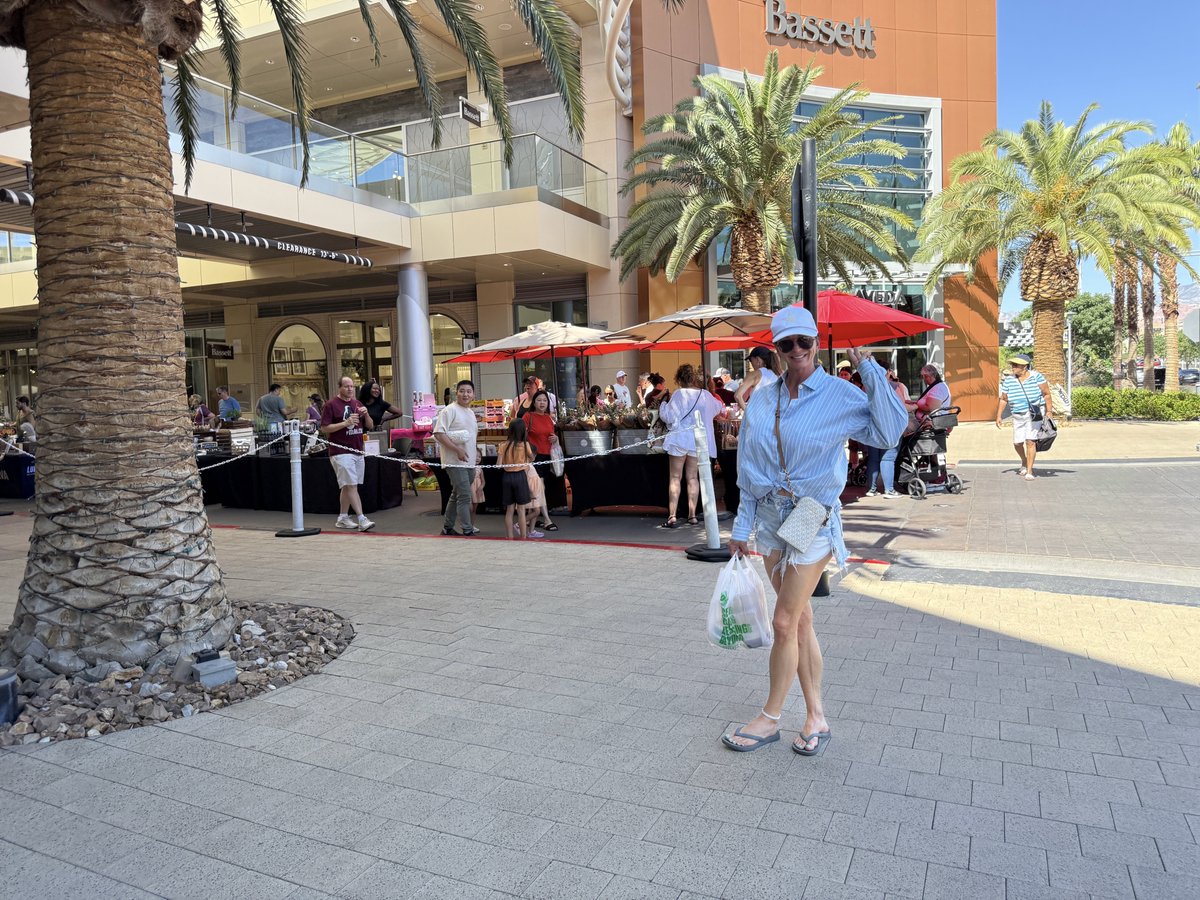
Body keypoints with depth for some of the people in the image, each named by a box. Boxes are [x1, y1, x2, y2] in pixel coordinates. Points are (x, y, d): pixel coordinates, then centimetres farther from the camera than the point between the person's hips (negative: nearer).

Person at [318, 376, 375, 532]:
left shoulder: (357, 404, 15)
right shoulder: (331, 405, -4)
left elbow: (369, 426, 17)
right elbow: (324, 428, -10)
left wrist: (366, 414, -4)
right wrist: (346, 423, -19)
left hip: (357, 451, 7)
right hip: (340, 452, -7)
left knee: (347, 487, 13)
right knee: (351, 486, -11)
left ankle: (343, 518, 20)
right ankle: (361, 519, -15)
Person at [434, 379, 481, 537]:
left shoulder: (471, 413, 17)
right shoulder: (450, 410, -9)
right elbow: (438, 433, -17)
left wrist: (476, 452, 13)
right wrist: (457, 449, -22)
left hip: (469, 462, 8)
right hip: (455, 462, -8)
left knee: (456, 496, 15)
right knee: (464, 496, -10)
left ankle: (447, 528, 26)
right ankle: (467, 530, -3)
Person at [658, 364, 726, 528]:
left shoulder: (679, 394, -11)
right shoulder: (706, 395, 3)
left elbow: (669, 416, -10)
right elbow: (720, 408, 22)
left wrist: (663, 405, 8)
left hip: (680, 439, -4)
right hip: (699, 441, 4)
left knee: (675, 477, 1)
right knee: (693, 477, 12)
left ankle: (672, 516, -6)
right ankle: (692, 515, 10)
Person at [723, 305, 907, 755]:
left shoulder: (839, 395, -6)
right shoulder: (762, 400, 7)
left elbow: (887, 433, -19)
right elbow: (749, 470, 9)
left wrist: (871, 371, -19)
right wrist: (743, 526, 9)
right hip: (770, 517, 5)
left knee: (785, 623, -2)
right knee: (800, 620, 11)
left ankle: (770, 718, 15)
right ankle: (816, 716, 24)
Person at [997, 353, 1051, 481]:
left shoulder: (1036, 377, -8)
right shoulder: (1008, 380, 0)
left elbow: (1046, 394, -4)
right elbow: (1003, 399, 5)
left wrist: (1048, 412, -6)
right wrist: (998, 416, 1)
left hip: (1035, 414, -4)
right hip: (1018, 416, 4)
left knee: (1030, 441, -9)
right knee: (1017, 443, 5)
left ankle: (1029, 471, -2)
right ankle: (1024, 461, 36)